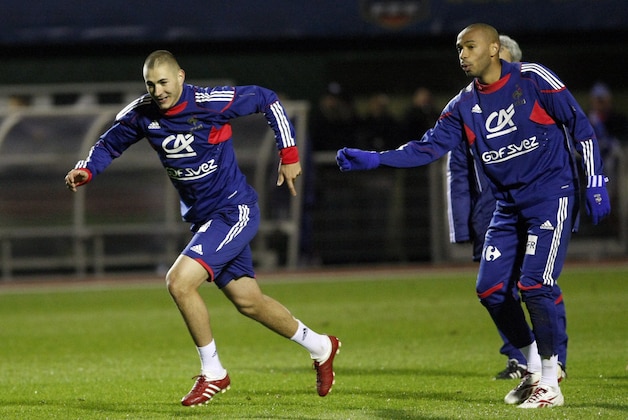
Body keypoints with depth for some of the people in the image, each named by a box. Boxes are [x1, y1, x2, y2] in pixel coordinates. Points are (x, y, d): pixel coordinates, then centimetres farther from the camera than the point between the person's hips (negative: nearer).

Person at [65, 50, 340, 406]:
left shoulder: (211, 102, -20)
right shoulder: (142, 114, -4)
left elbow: (268, 100, -7)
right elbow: (110, 144, 10)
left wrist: (289, 155, -6)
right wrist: (86, 170, -10)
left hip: (235, 211, -7)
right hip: (203, 218, 7)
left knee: (179, 281, -22)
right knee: (248, 302, 14)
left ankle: (213, 373, -5)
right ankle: (320, 347, 37)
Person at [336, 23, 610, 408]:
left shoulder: (532, 79, -10)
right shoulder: (464, 106, 6)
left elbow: (580, 125, -7)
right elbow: (429, 147, 0)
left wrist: (596, 185, -10)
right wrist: (374, 159, -12)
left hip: (551, 196, -6)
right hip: (509, 204, 7)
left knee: (534, 286, -15)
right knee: (491, 289, 0)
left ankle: (550, 384, -3)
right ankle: (534, 370, 18)